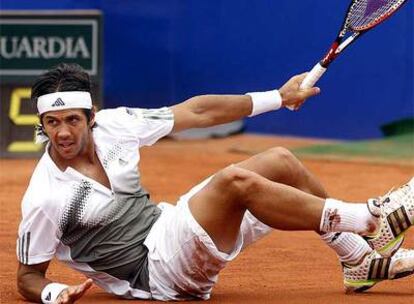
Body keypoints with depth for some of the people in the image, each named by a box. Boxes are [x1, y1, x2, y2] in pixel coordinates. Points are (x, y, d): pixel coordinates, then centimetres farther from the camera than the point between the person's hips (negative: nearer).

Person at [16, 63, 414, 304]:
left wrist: (278, 97, 10)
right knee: (235, 181, -28)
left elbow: (196, 113, 6)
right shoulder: (45, 199, -18)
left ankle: (361, 260, 11)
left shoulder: (112, 126, -3)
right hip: (156, 271, -7)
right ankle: (369, 220, -17)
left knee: (278, 162, -2)